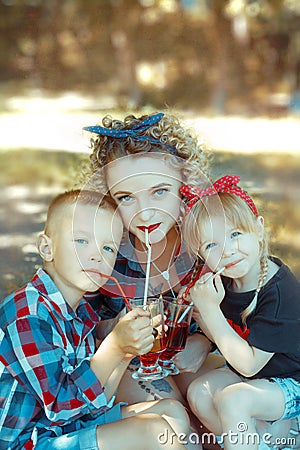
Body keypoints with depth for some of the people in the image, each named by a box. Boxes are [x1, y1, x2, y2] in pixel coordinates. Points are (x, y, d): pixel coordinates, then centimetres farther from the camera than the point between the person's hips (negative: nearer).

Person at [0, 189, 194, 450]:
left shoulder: (81, 311, 7)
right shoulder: (29, 315, -22)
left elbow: (93, 402, 7)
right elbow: (61, 405, -26)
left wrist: (126, 355, -7)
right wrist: (115, 345, -27)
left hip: (75, 423, 9)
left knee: (173, 412, 9)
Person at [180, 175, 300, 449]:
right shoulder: (225, 281, -7)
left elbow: (248, 364, -28)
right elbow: (225, 340, 4)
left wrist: (210, 309, -30)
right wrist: (198, 309, -14)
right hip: (253, 374, 8)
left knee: (232, 399, -28)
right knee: (198, 393, -5)